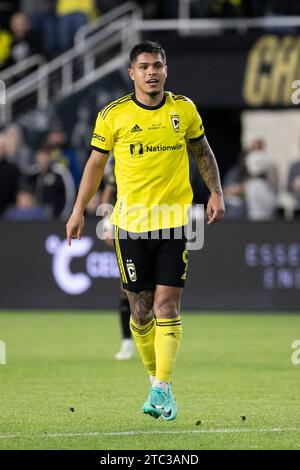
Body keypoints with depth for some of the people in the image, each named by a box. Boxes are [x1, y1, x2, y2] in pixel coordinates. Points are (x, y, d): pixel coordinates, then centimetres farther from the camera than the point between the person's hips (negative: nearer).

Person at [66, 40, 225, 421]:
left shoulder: (184, 109, 3)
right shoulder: (113, 115, -1)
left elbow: (203, 152, 16)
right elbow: (96, 162, 7)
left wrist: (216, 193, 7)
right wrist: (78, 211, 4)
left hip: (174, 221, 0)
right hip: (130, 223, 0)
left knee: (167, 307, -7)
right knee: (141, 310, 4)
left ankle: (162, 386, -5)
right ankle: (154, 379, 20)